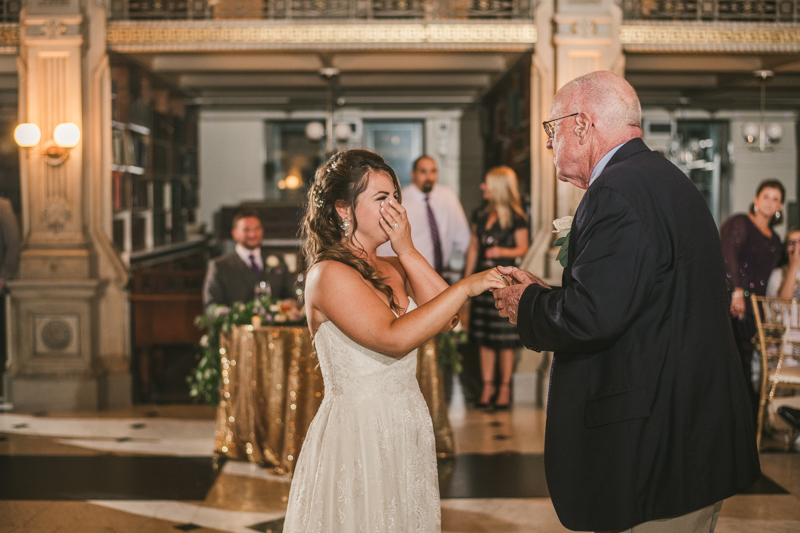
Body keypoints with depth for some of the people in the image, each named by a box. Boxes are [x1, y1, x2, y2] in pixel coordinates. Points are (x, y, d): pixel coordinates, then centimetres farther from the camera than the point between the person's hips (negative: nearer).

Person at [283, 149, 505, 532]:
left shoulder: (393, 268, 9)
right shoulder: (328, 275, -13)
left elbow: (446, 320, -4)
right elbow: (395, 338, -25)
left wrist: (407, 250, -6)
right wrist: (466, 287, -24)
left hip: (407, 429, 7)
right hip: (357, 438, -7)